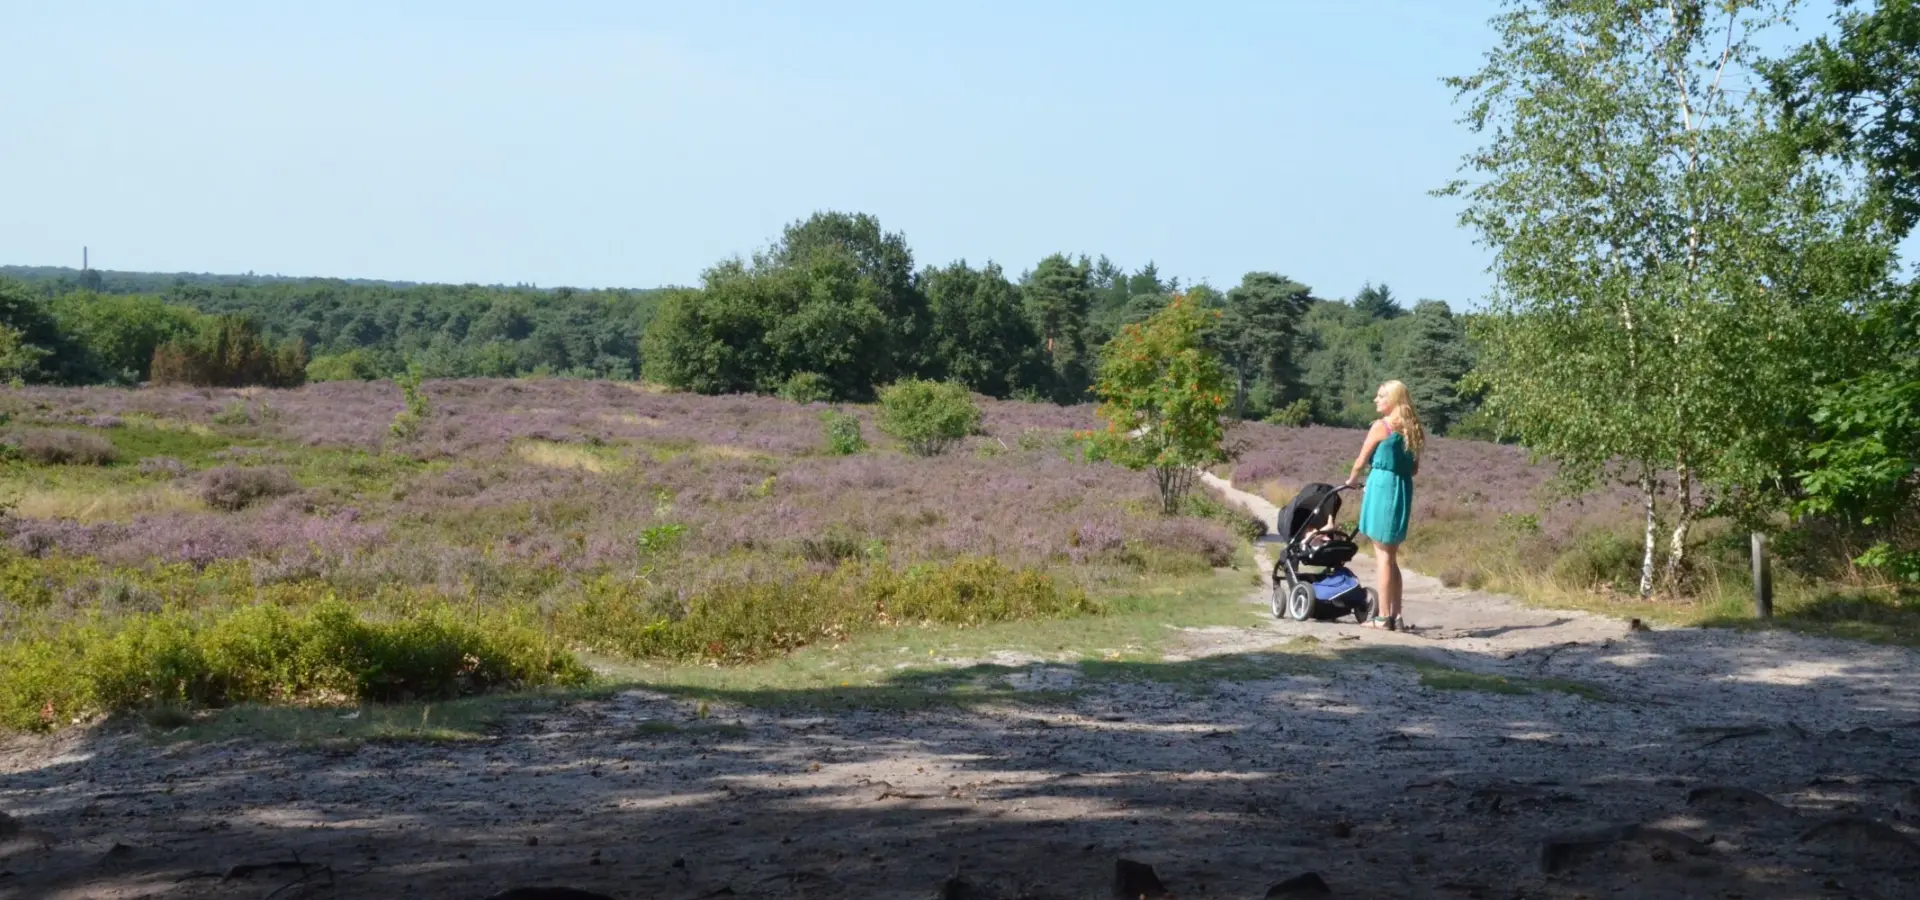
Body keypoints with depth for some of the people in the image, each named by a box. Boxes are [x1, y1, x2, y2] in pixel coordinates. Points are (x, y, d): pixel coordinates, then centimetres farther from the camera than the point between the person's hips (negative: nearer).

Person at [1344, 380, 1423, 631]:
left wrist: (1352, 480, 19)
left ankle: (1383, 617, -2)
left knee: (1383, 556, -3)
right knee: (1391, 557, 14)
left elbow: (1361, 461, 0)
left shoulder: (1381, 426, -8)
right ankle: (1395, 615, 15)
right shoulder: (1412, 429, 11)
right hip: (1403, 491, 7)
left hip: (1381, 488, -7)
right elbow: (1414, 468, 16)